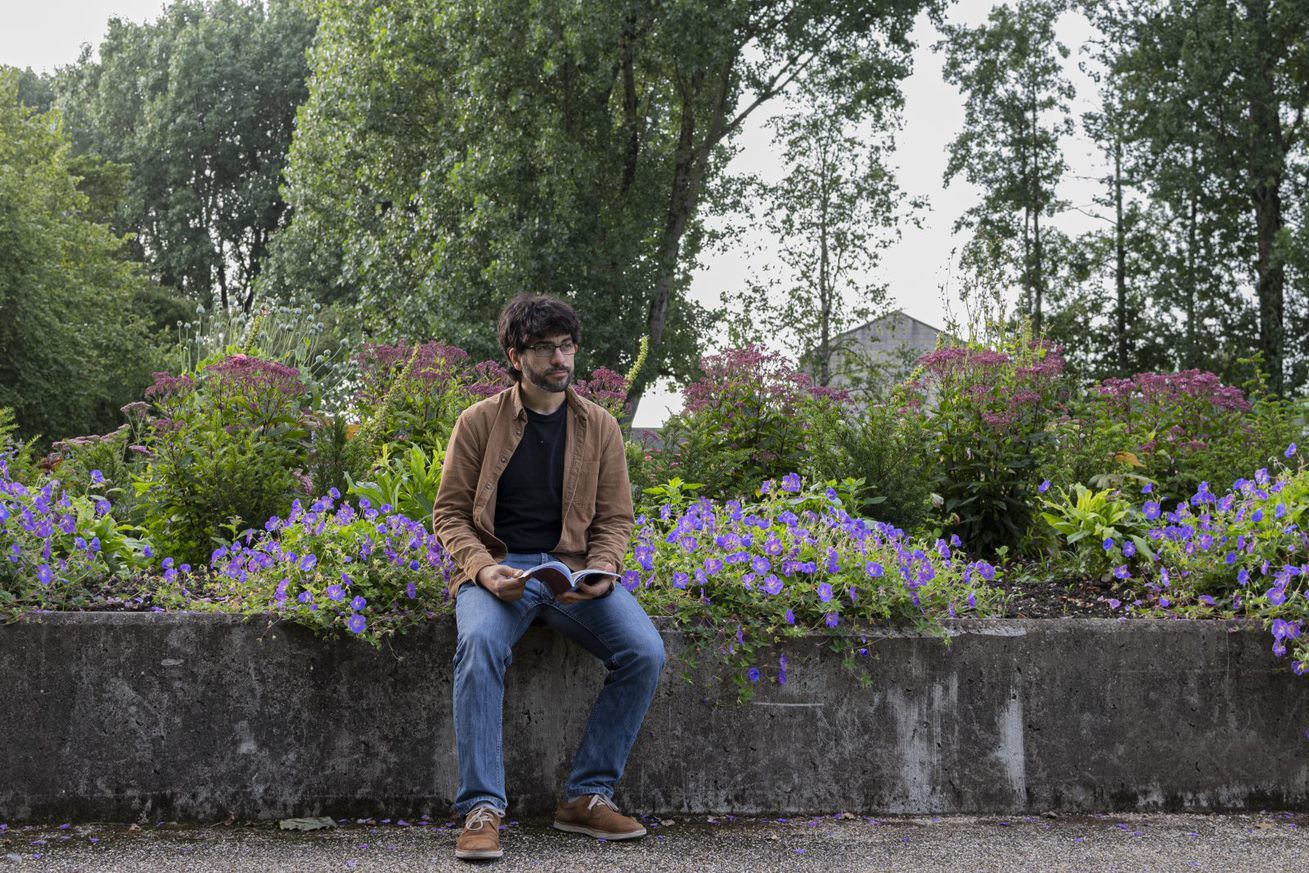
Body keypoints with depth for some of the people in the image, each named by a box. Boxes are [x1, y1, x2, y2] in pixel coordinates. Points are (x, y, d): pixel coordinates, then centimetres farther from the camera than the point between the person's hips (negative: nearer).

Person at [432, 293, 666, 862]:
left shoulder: (599, 426, 9)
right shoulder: (479, 422, 2)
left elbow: (616, 517, 10)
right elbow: (449, 512, 4)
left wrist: (601, 573, -10)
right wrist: (482, 567, -15)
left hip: (573, 569, 3)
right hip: (498, 569, -2)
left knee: (645, 651, -23)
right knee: (479, 644, -36)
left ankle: (587, 796, -10)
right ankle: (482, 810, -31)